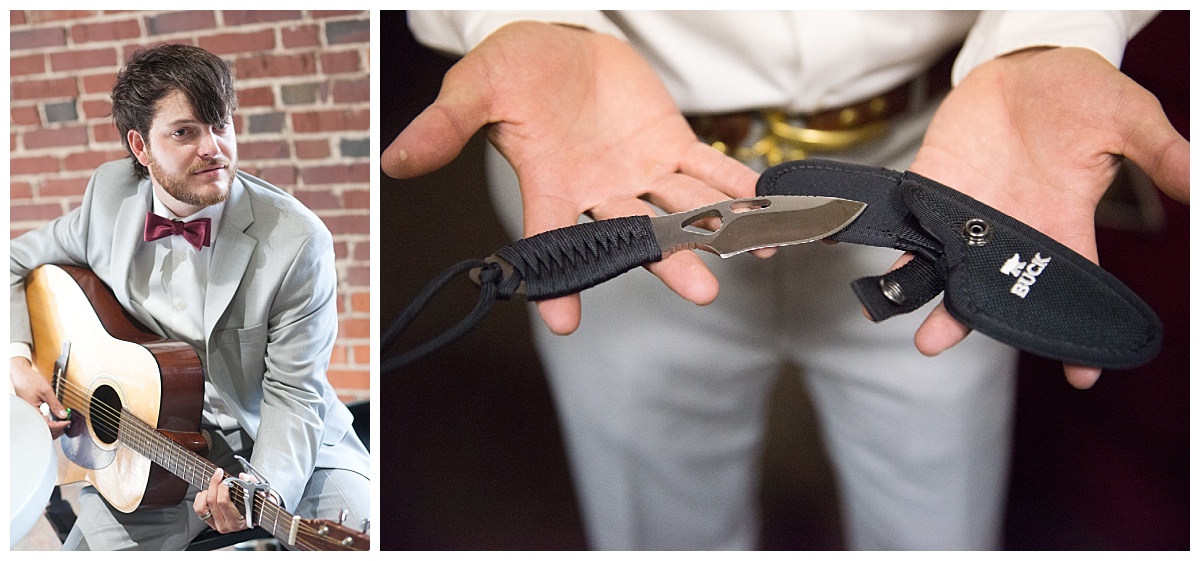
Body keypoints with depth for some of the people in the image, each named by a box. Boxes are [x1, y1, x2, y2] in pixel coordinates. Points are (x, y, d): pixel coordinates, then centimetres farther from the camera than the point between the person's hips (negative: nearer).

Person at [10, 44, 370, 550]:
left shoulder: (296, 241, -18)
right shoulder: (110, 194, -4)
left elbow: (292, 393, -17)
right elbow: (16, 262, 14)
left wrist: (264, 491, -35)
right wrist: (17, 359, -4)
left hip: (282, 451, -3)